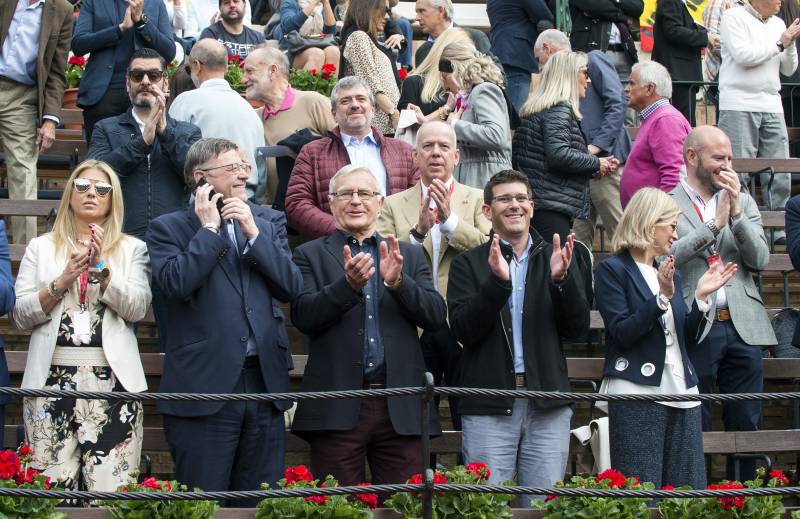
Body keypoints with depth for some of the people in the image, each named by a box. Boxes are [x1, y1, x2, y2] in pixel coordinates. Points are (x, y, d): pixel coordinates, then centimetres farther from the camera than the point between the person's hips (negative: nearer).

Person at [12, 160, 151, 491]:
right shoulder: (41, 247, 13)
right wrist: (61, 283, -8)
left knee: (113, 489, -8)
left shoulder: (132, 249, 12)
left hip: (113, 379, -1)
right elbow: (19, 316, 6)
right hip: (51, 378, 1)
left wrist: (102, 268, -12)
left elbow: (136, 309, -1)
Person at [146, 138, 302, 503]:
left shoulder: (269, 222, 14)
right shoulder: (168, 228, 1)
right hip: (205, 384, -4)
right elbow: (175, 284, -17)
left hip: (264, 378, 4)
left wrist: (253, 234, -5)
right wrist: (209, 229, -9)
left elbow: (292, 288, 3)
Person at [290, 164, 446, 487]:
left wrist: (398, 282, -13)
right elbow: (303, 317, -6)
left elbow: (436, 316, 5)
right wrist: (348, 284, -21)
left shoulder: (410, 255, 16)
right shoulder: (310, 255, 9)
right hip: (337, 409, -2)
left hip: (401, 411, 2)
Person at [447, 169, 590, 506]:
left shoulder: (555, 259, 12)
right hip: (489, 406, -2)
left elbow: (578, 327, 4)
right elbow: (463, 330, -6)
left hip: (547, 406, 2)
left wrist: (561, 279, -13)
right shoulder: (469, 264, 6)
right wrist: (498, 281, -19)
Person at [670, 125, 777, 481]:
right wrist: (714, 225, -14)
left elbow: (760, 260, 5)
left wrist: (736, 213, -7)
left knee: (745, 425, 6)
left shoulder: (744, 202, 16)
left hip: (743, 327, 4)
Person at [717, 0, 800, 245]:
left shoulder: (778, 24, 16)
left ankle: (779, 229, 8)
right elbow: (743, 55, -15)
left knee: (780, 174, 3)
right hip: (739, 104, -6)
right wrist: (780, 44, -6)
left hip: (772, 106, 6)